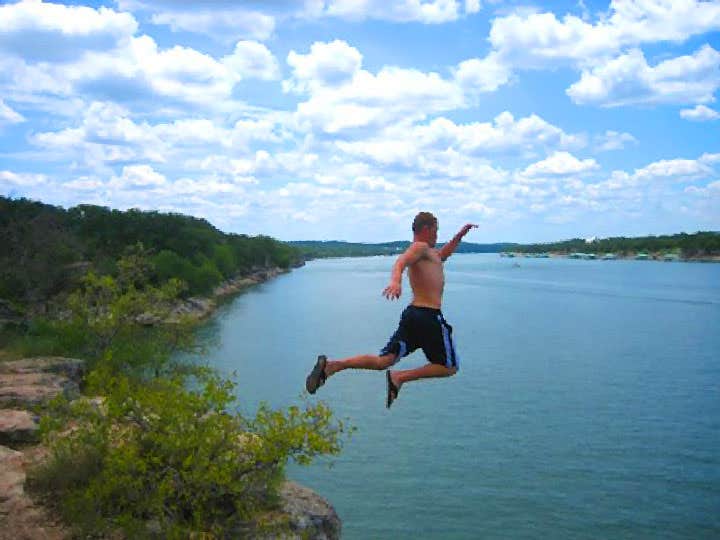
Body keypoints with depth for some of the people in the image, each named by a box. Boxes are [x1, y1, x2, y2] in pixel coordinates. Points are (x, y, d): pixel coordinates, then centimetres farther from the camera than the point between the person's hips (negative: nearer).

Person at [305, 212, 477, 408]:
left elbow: (441, 256, 47)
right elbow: (400, 262, -25)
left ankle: (331, 365, -15)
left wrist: (459, 235, 43)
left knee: (383, 361, -1)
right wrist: (396, 281, -46)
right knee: (449, 367, 5)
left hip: (412, 313, 9)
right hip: (429, 316, -9)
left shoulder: (426, 252, 25)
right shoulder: (420, 247, -5)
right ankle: (400, 377, -9)